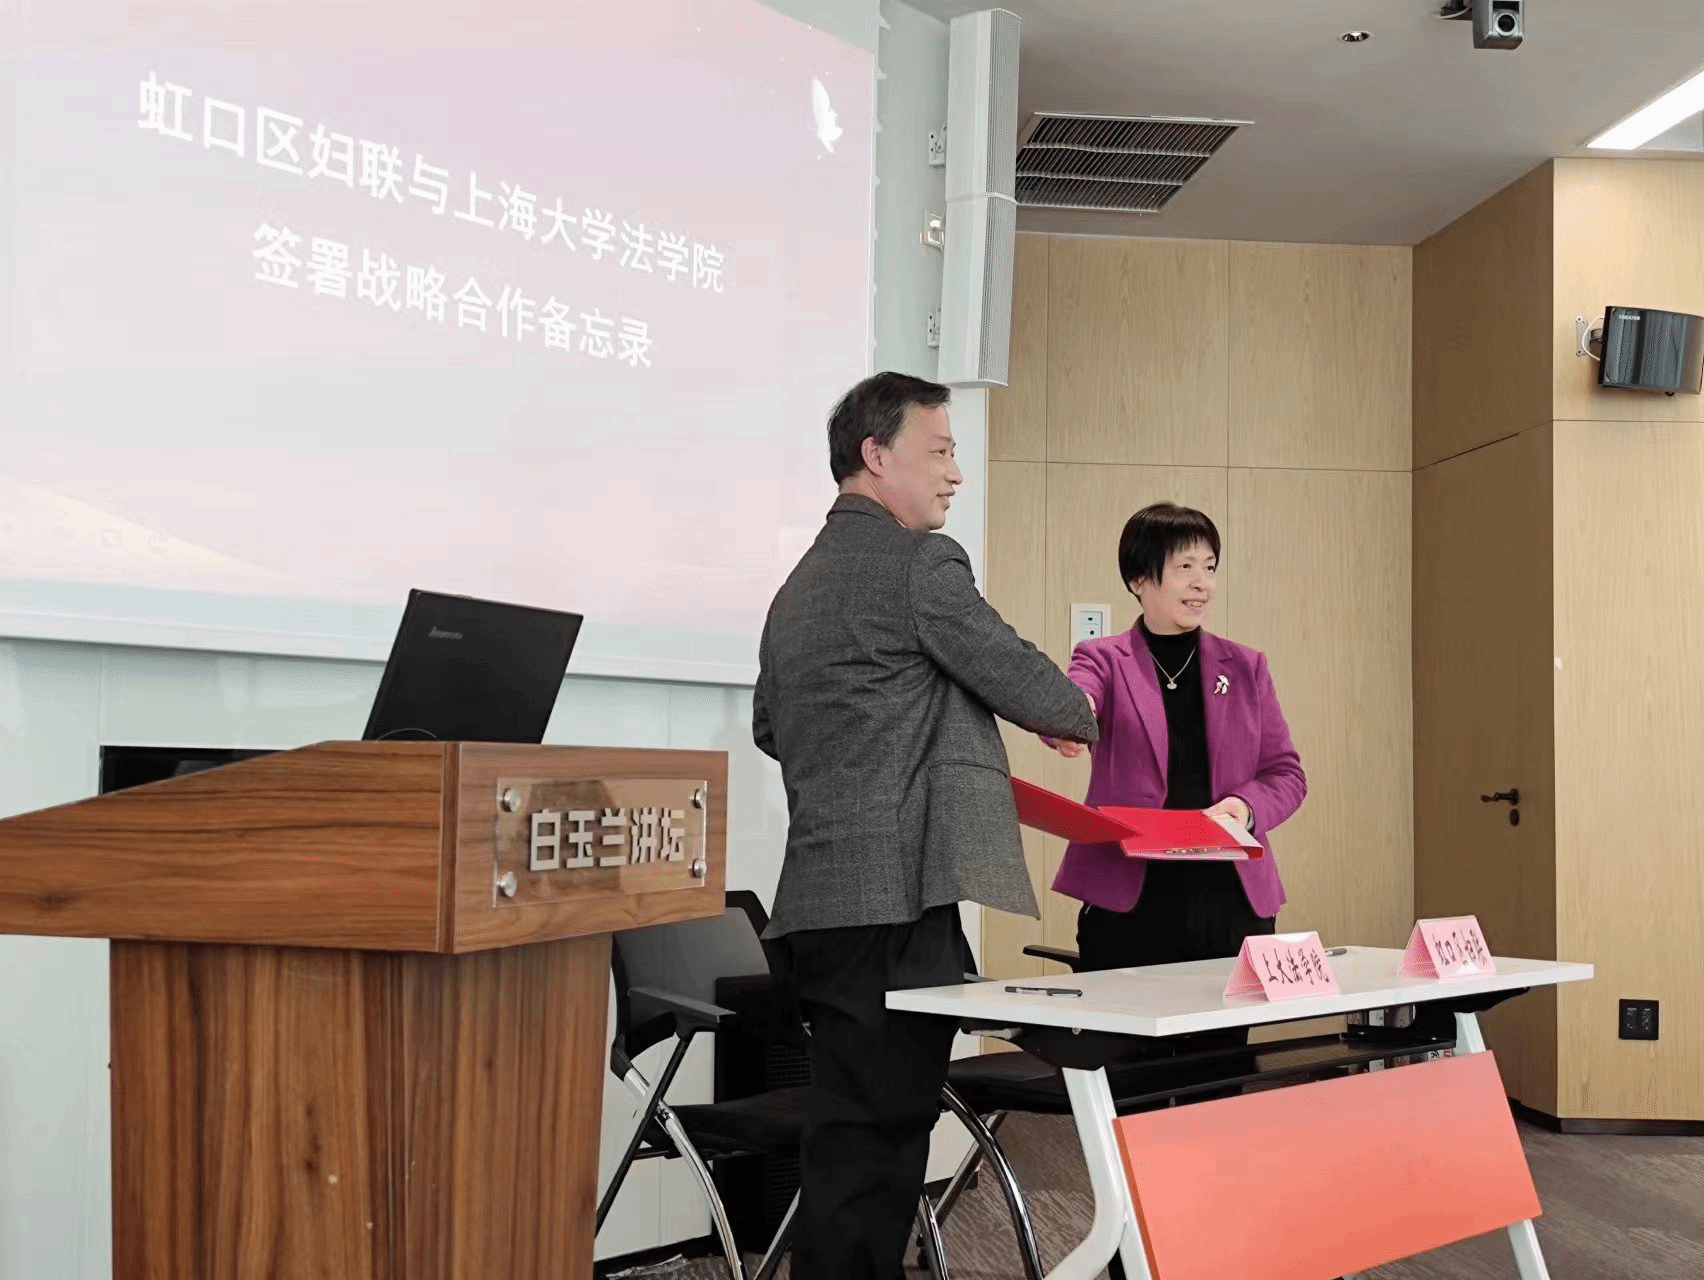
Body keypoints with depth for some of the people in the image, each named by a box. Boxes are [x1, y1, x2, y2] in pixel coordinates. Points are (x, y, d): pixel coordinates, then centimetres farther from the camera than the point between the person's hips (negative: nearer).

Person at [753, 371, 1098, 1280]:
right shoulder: (920, 561, -8)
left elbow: (769, 725, 28)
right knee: (874, 1139, -7)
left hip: (820, 900, 9)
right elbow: (1018, 677, -6)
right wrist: (1077, 715, 14)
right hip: (897, 897, -9)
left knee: (851, 1134, 13)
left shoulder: (801, 582, 20)